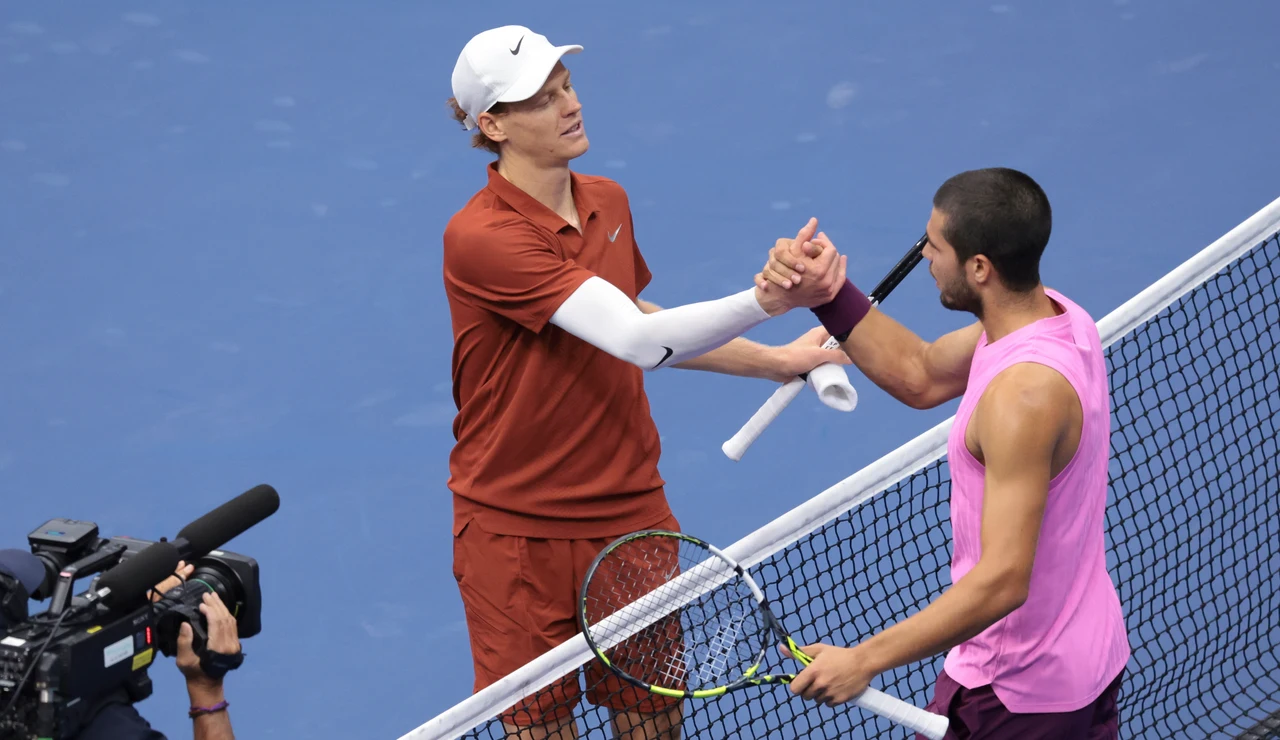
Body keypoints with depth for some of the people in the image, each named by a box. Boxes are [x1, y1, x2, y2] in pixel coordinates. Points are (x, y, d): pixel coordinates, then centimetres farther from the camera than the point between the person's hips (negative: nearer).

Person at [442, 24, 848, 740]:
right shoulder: (481, 238, -23)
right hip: (518, 533, -6)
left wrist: (774, 360, 17)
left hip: (632, 515, 6)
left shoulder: (608, 202, 5)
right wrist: (769, 298, -43)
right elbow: (635, 340, -32)